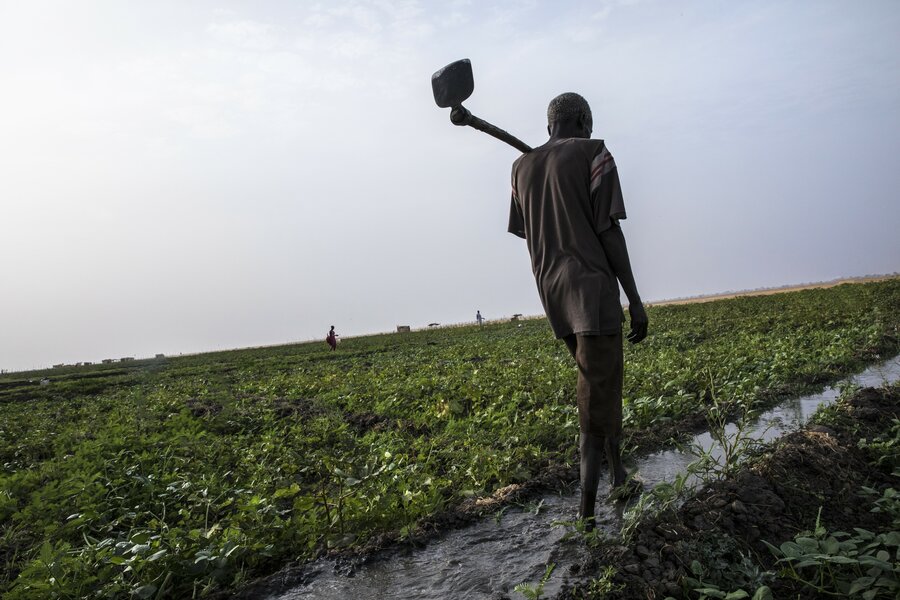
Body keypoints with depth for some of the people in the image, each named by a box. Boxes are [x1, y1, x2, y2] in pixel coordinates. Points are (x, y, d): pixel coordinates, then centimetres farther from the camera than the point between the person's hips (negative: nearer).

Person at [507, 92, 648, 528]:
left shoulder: (522, 167, 15)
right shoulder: (594, 153, -1)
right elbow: (609, 231, -8)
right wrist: (635, 299, -6)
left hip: (552, 294, 6)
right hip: (593, 288, -6)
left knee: (597, 381, 21)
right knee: (596, 398, -3)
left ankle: (616, 469, 26)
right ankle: (588, 510, -1)